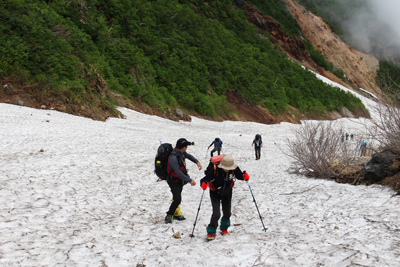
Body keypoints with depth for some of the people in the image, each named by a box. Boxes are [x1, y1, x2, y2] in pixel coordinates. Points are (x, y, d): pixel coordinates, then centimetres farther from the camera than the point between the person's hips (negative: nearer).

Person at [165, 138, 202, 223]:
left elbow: (188, 156, 16)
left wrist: (197, 161, 0)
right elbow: (178, 172, -34)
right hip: (174, 181, -9)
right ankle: (169, 216, 3)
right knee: (177, 199, -14)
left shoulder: (181, 152, -6)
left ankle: (176, 213, 37)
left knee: (177, 197, 21)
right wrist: (190, 180, -34)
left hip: (180, 180, 9)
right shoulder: (173, 158, -33)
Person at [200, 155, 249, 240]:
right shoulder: (215, 170, -33)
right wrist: (203, 184, -54)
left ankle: (224, 229, 41)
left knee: (227, 213, 13)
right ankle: (211, 232, 8)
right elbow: (205, 179, -32)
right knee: (216, 214, -14)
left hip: (227, 192, 4)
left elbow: (239, 175, -5)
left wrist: (245, 176, -27)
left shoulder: (234, 169, -23)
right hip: (215, 193, -4)